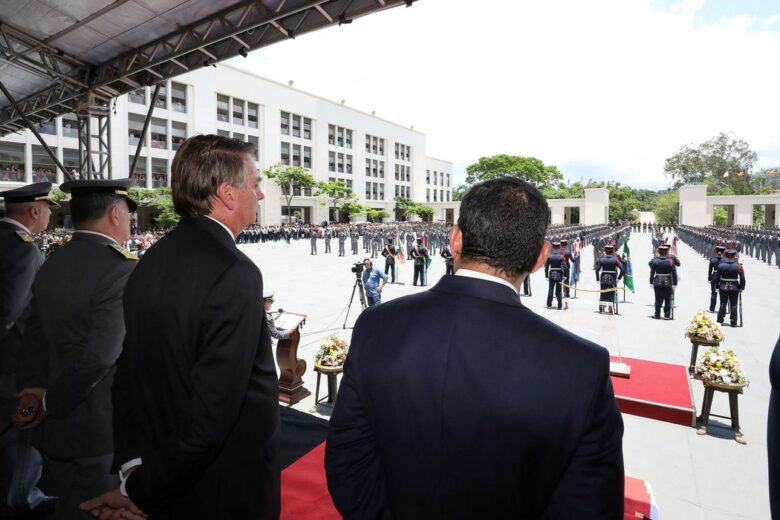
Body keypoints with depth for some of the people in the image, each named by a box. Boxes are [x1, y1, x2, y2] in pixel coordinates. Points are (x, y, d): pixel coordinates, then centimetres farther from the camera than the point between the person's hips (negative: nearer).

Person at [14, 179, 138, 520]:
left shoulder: (50, 266, 4)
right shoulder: (123, 269, -22)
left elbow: (33, 345, 5)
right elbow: (99, 358, -26)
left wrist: (33, 398, 5)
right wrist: (50, 404, -11)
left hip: (53, 426, 7)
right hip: (103, 427, -7)